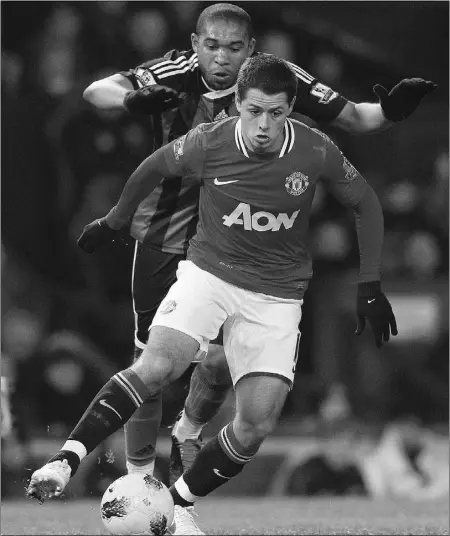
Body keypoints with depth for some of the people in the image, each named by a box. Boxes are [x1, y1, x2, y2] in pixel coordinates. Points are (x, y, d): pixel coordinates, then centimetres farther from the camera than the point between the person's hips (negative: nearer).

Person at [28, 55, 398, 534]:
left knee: (257, 425, -10)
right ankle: (64, 463, -29)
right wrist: (114, 221, 22)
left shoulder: (316, 153, -12)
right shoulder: (207, 143, -13)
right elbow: (155, 168, 9)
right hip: (208, 273, -1)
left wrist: (369, 286, 5)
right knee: (155, 367, -27)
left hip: (276, 296, 1)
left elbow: (365, 204, 6)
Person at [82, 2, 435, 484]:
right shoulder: (174, 75, -15)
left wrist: (389, 111, -28)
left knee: (221, 360, -9)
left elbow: (353, 119, -8)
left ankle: (190, 429, 25)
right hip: (164, 237, 0)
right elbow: (95, 92, -23)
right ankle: (137, 472, 21)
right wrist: (133, 98, -45)